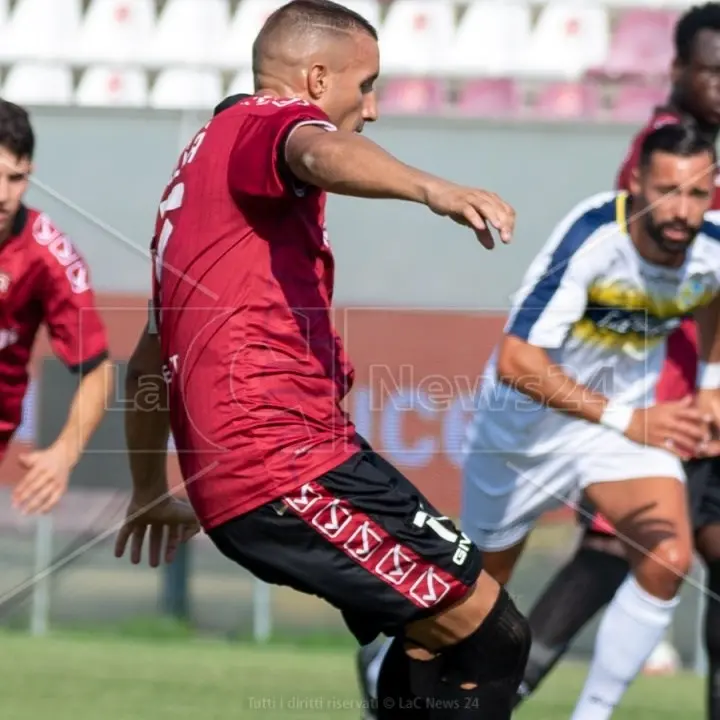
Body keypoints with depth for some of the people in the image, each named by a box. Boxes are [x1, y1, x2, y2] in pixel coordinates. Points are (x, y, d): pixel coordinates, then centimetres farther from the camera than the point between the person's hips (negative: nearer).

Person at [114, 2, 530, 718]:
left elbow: (150, 356, 35)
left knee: (435, 632, 17)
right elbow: (317, 152, -29)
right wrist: (433, 189, -49)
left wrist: (149, 492, 45)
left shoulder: (201, 159, 28)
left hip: (226, 473, 10)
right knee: (489, 635, -12)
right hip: (288, 458, -10)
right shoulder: (267, 121, -2)